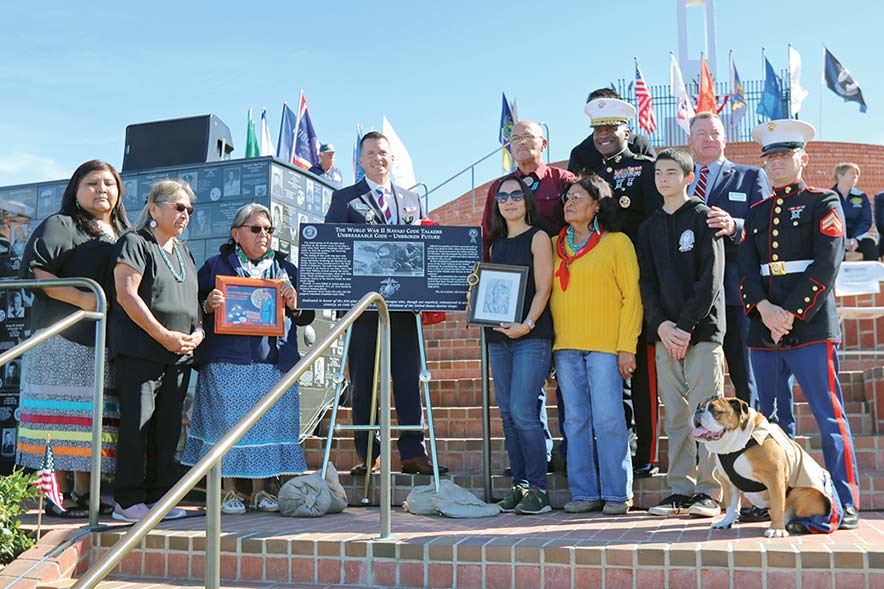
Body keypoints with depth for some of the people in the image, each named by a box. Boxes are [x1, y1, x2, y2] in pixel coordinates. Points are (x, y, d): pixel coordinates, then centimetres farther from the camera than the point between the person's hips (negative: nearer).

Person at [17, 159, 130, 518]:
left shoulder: (126, 235, 22)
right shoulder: (59, 226, 3)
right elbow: (36, 271, -9)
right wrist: (81, 299, -18)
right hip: (64, 339, -6)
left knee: (95, 417, 7)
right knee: (62, 415, -6)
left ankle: (83, 494, 14)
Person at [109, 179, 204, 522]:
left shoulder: (183, 252, 20)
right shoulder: (135, 243, -2)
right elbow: (126, 294, -13)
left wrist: (198, 332, 4)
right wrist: (164, 335, -15)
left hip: (180, 355, 7)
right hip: (139, 352, -7)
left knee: (168, 428, 8)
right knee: (136, 425, -6)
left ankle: (159, 497, 15)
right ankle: (128, 501, 2)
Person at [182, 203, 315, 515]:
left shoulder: (286, 269, 17)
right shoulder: (215, 265, 9)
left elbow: (307, 317, 17)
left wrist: (294, 304, -4)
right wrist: (208, 305, -14)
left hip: (273, 361, 3)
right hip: (227, 361, -2)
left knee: (268, 422, 1)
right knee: (227, 422, -2)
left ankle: (260, 490, 13)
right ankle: (228, 490, 11)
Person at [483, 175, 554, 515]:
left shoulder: (537, 238, 1)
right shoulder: (496, 244, 20)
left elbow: (543, 288, -7)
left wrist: (527, 324, -19)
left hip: (531, 336, -6)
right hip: (498, 336, 6)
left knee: (522, 412, -13)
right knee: (507, 415, 6)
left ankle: (537, 489, -4)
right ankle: (519, 486, 13)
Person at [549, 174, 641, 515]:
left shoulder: (616, 242, 3)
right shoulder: (556, 245, 16)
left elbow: (632, 296, -2)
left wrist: (627, 346, -9)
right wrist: (549, 339, 6)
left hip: (605, 345, -4)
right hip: (565, 346, 5)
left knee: (608, 419, -6)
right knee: (576, 421, 5)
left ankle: (617, 495, 4)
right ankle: (584, 493, 13)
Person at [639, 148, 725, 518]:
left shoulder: (704, 218, 1)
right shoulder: (649, 227, 16)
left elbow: (710, 279, -7)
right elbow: (647, 282, 10)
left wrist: (686, 326, -13)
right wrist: (661, 325, -5)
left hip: (702, 330, -5)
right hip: (665, 332, 5)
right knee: (676, 416, 6)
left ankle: (709, 492, 3)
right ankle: (680, 491, 12)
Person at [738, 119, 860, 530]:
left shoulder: (823, 203, 4)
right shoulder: (756, 213, 19)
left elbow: (826, 266, -8)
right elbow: (746, 269, 8)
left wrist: (789, 314, -14)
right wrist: (764, 309, -10)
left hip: (811, 326, -5)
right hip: (763, 332, 5)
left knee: (829, 416, -3)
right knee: (769, 419, 7)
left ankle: (845, 504, 5)